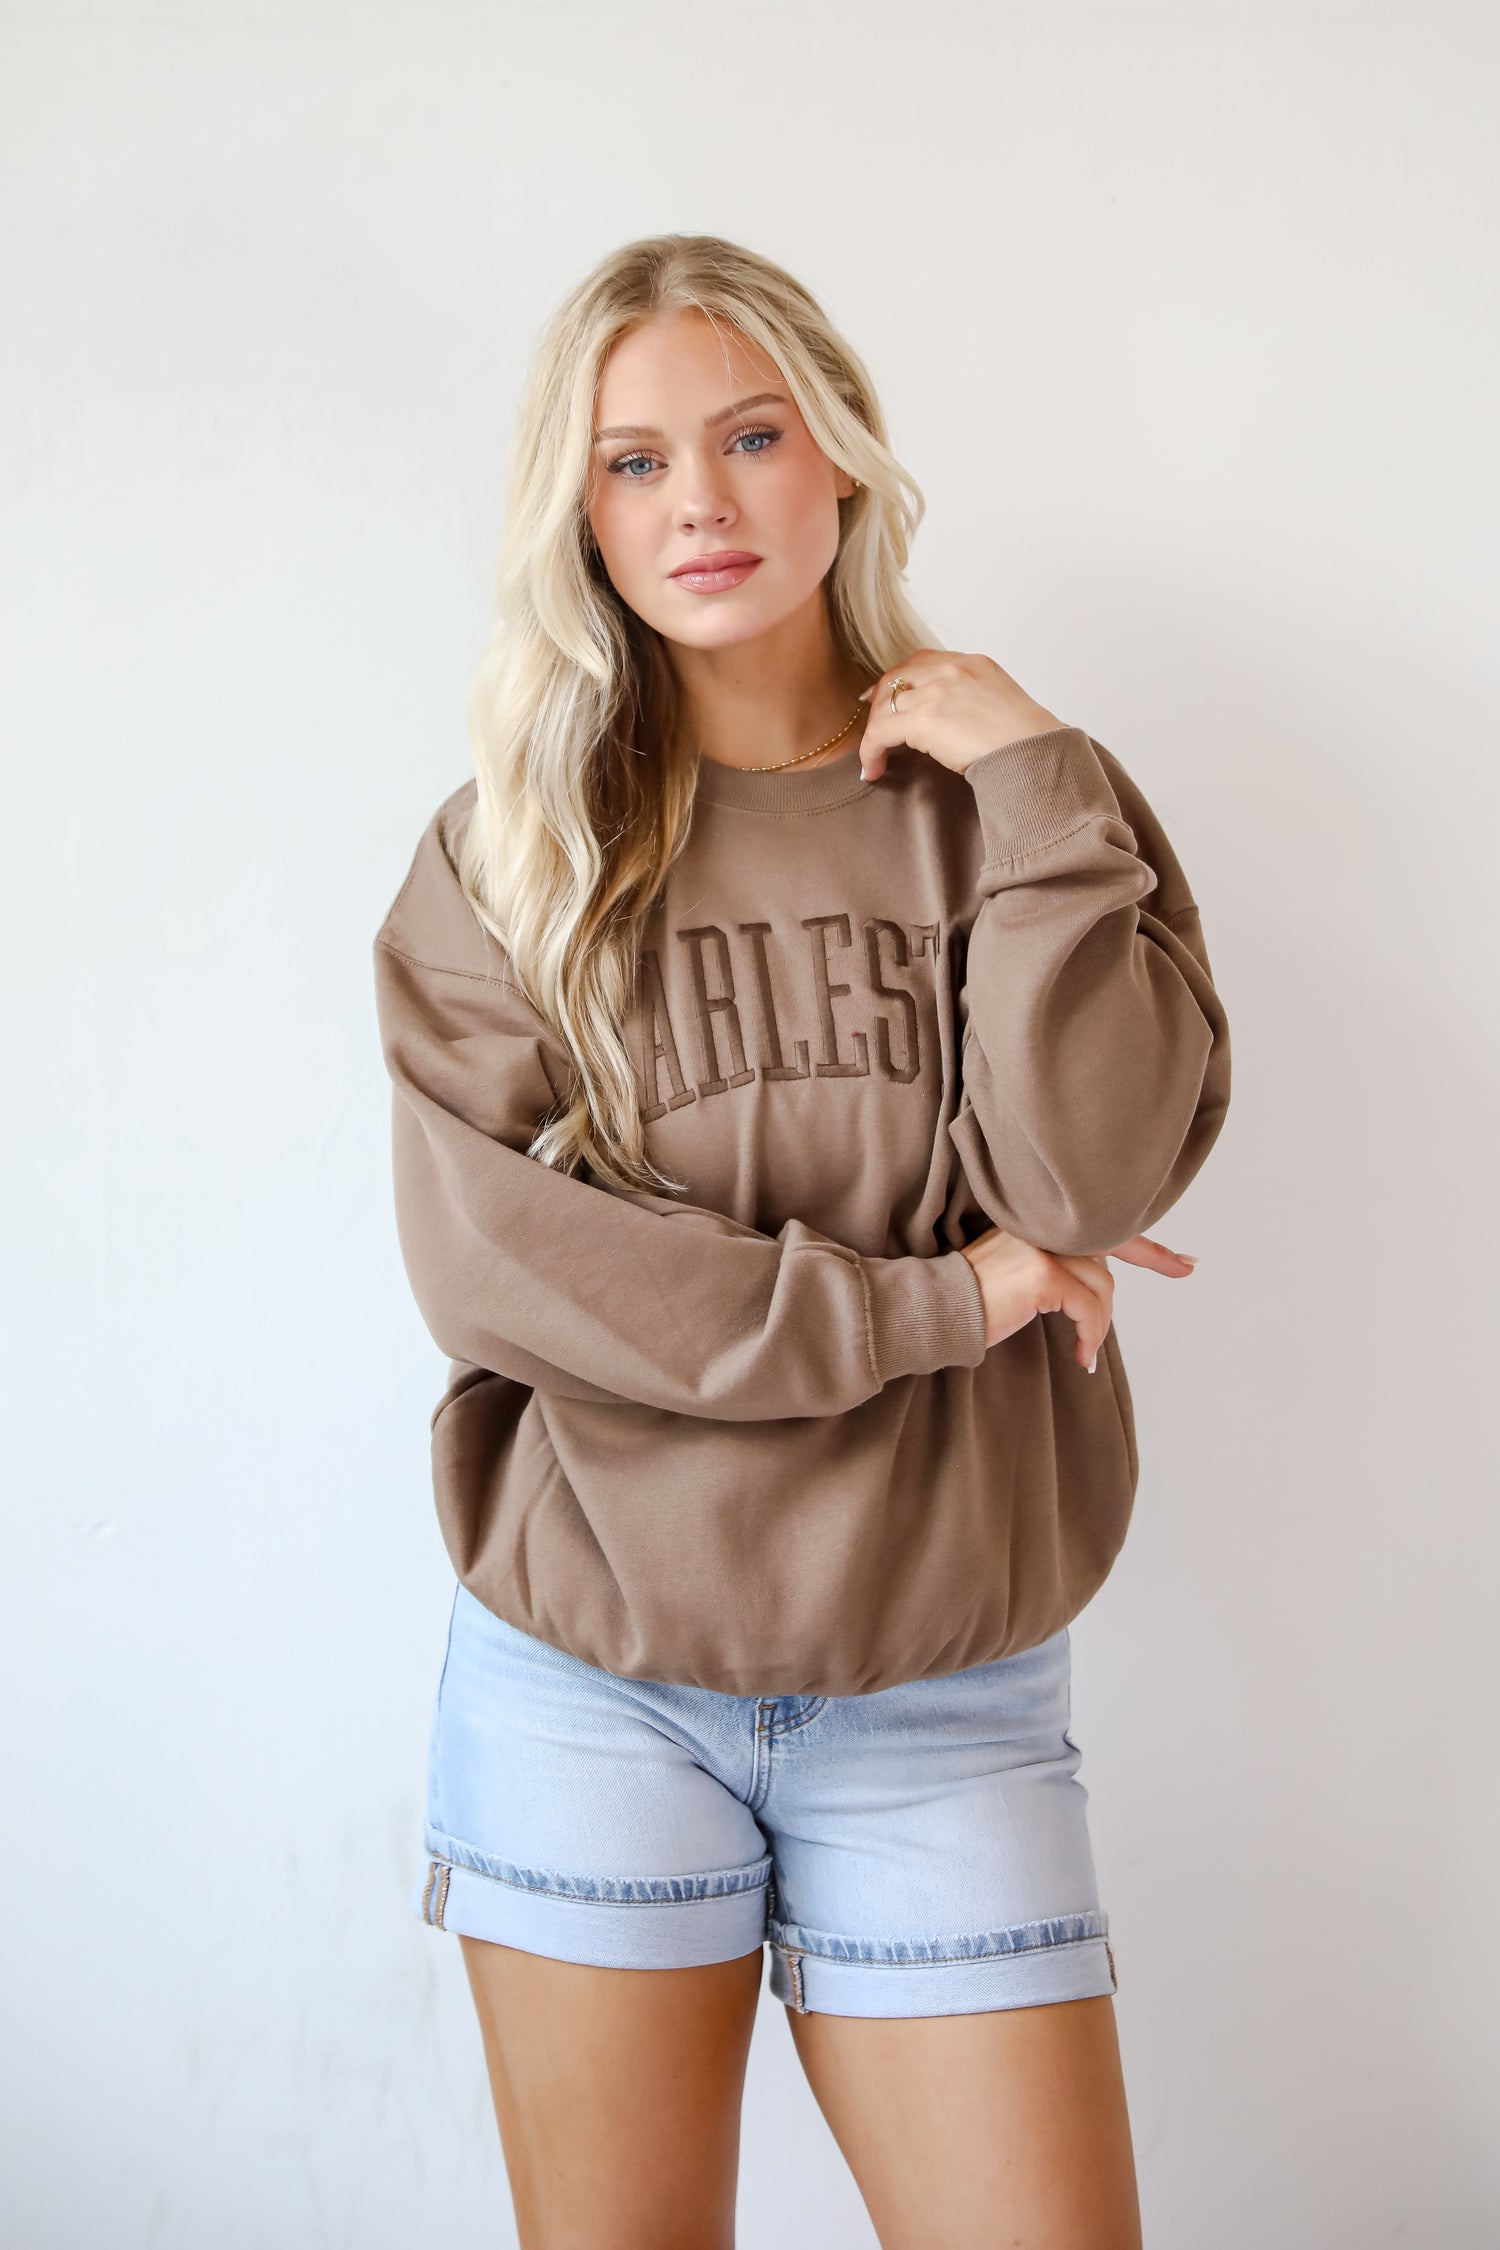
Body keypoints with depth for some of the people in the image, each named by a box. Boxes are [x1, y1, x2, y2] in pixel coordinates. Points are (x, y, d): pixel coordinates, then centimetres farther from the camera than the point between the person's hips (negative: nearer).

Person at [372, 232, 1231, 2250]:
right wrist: (913, 1304, -12)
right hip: (587, 1679, 0)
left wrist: (1033, 791, -10)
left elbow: (1094, 1181, -10)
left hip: (945, 1700, 1)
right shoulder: (508, 848, 2)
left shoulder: (1014, 802, 4)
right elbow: (485, 1256, -10)